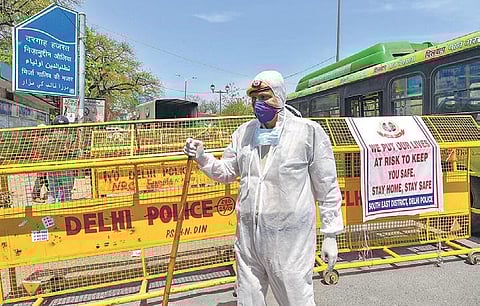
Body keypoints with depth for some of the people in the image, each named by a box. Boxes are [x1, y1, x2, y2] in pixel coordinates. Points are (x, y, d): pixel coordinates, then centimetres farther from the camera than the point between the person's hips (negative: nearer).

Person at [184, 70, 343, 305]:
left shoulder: (308, 132, -8)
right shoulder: (244, 132, 6)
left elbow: (327, 188, -5)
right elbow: (227, 171, 14)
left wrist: (330, 235, -3)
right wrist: (202, 157, -3)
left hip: (289, 240, -4)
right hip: (248, 236, 5)